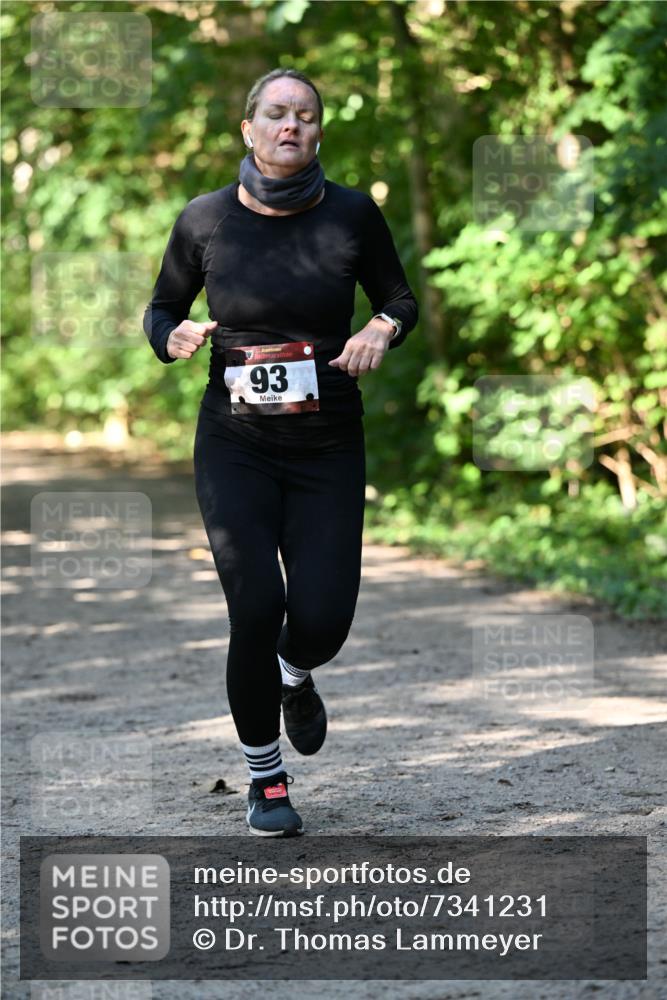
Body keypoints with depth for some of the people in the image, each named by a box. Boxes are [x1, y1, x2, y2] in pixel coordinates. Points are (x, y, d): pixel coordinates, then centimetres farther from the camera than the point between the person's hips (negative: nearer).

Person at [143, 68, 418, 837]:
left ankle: (295, 678, 34)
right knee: (256, 609, -14)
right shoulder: (205, 220, -4)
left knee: (323, 619, -8)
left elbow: (399, 300, 10)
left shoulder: (353, 215, -4)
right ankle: (264, 780, 9)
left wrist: (383, 330, -12)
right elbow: (160, 311, 10)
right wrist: (175, 337, -13)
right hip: (235, 446, -1)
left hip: (328, 450, 1)